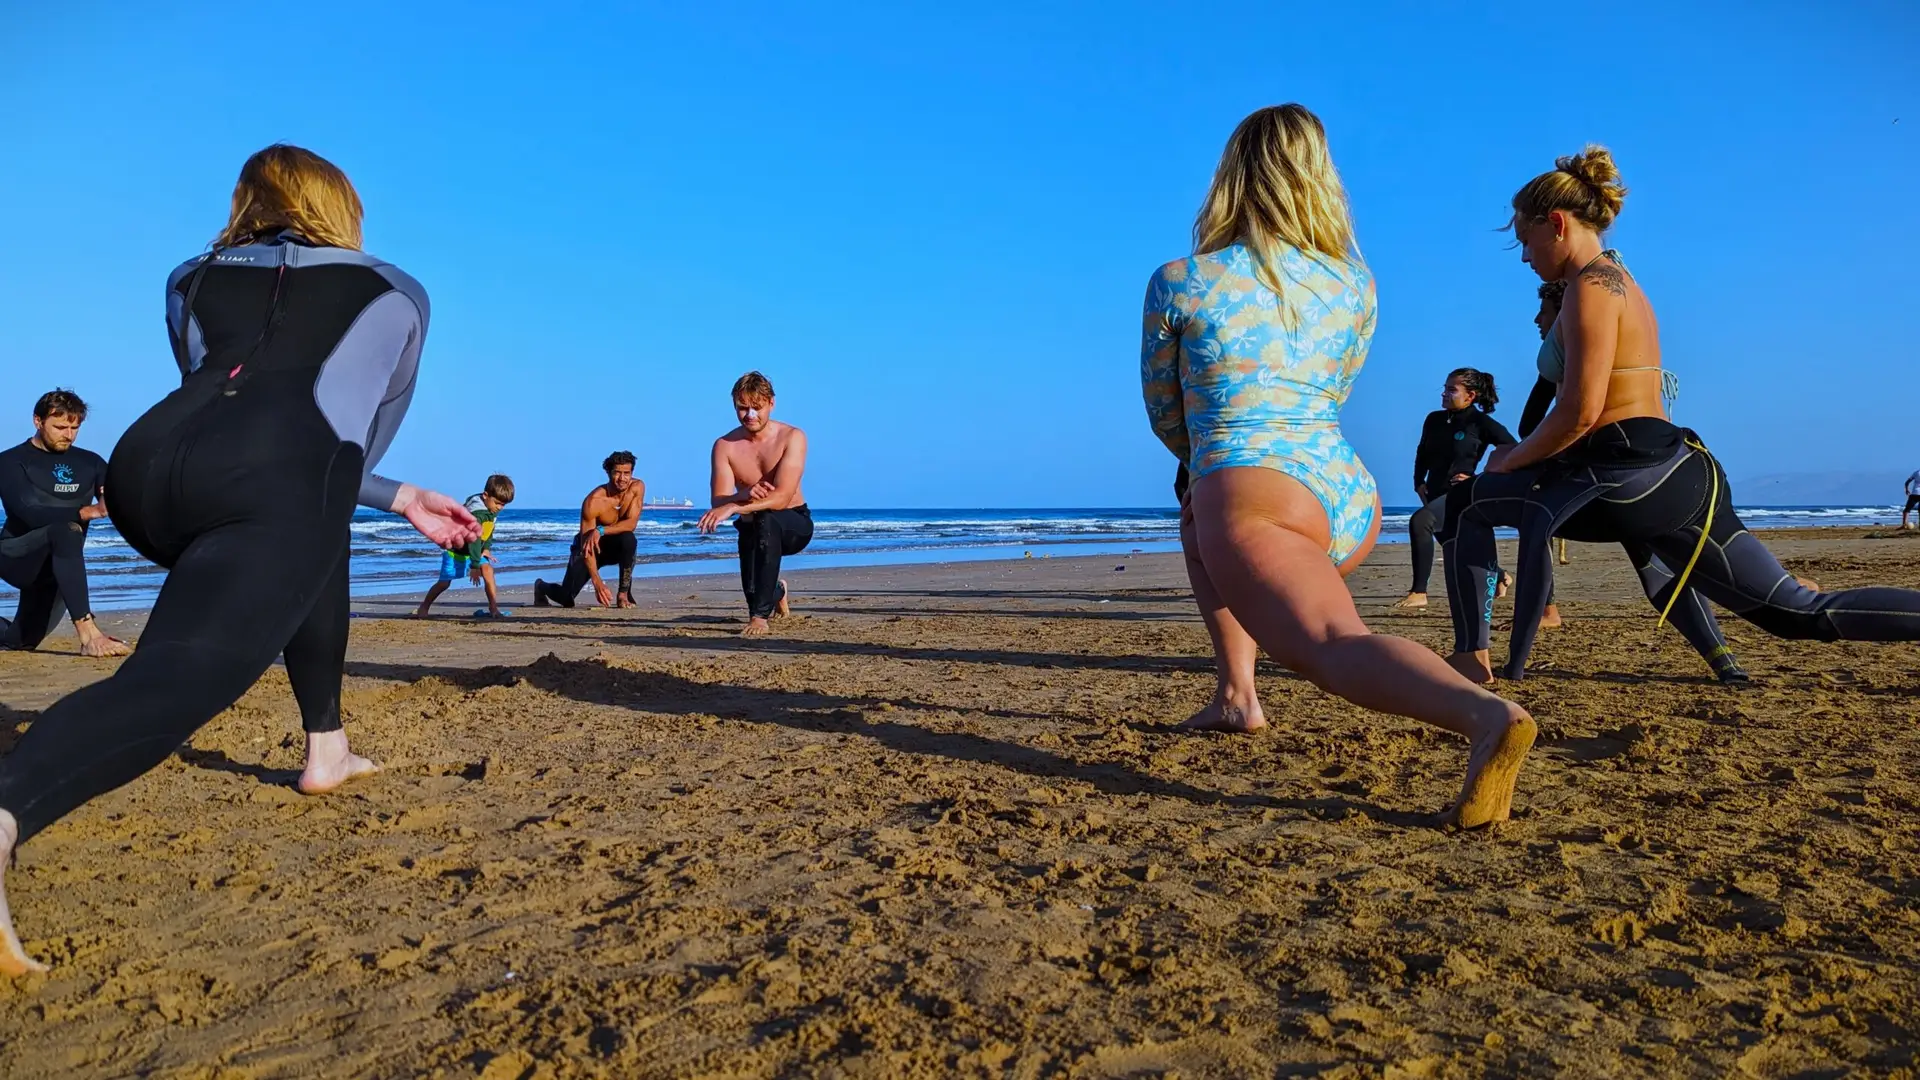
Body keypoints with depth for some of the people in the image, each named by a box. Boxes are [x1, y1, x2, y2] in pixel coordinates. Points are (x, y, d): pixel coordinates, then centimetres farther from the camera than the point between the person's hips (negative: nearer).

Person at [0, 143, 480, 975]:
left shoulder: (191, 280, 31)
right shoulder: (396, 294, 24)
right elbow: (364, 434, 29)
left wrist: (398, 498, 42)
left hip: (151, 465, 5)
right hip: (270, 486, -5)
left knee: (320, 541, 32)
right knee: (175, 678, -18)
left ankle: (327, 752, 34)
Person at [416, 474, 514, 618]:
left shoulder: (492, 510, -6)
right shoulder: (476, 513, -33)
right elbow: (474, 539, -34)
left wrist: (486, 548, -3)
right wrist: (475, 566, -33)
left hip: (474, 550, 7)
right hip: (455, 550, -6)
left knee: (488, 569, -17)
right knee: (444, 583, 0)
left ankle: (493, 609, -18)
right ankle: (424, 606, 23)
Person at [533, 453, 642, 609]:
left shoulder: (637, 487, -17)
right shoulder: (593, 502, -29)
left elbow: (632, 523, -24)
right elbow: (586, 546, -31)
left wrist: (600, 531, -40)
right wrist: (597, 582, -41)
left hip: (615, 545, 3)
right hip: (589, 547, -2)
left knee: (629, 539, -34)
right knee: (566, 598, -14)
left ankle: (624, 594, -18)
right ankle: (541, 586, 24)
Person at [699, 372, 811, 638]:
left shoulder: (792, 437, -18)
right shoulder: (724, 445, -10)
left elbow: (782, 497, -30)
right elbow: (719, 502, -17)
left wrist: (733, 507, -44)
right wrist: (746, 494, -41)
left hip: (794, 525, -3)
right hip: (753, 529, 4)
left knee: (766, 520, -37)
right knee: (753, 593, -8)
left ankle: (759, 617, -32)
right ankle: (777, 592, 37)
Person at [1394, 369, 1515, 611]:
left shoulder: (1482, 423, -10)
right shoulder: (1434, 419, 5)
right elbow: (1422, 454, 20)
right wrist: (1419, 482, 7)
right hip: (1435, 494, 8)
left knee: (1419, 521, -34)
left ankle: (1418, 592, -34)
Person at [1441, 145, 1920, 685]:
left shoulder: (1591, 286, -8)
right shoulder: (1620, 282, 22)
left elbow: (1580, 413, -18)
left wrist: (1510, 459, -4)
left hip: (1630, 478, -10)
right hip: (1673, 472, 10)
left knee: (1465, 504, 2)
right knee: (1803, 612, 12)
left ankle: (1471, 658, 1)